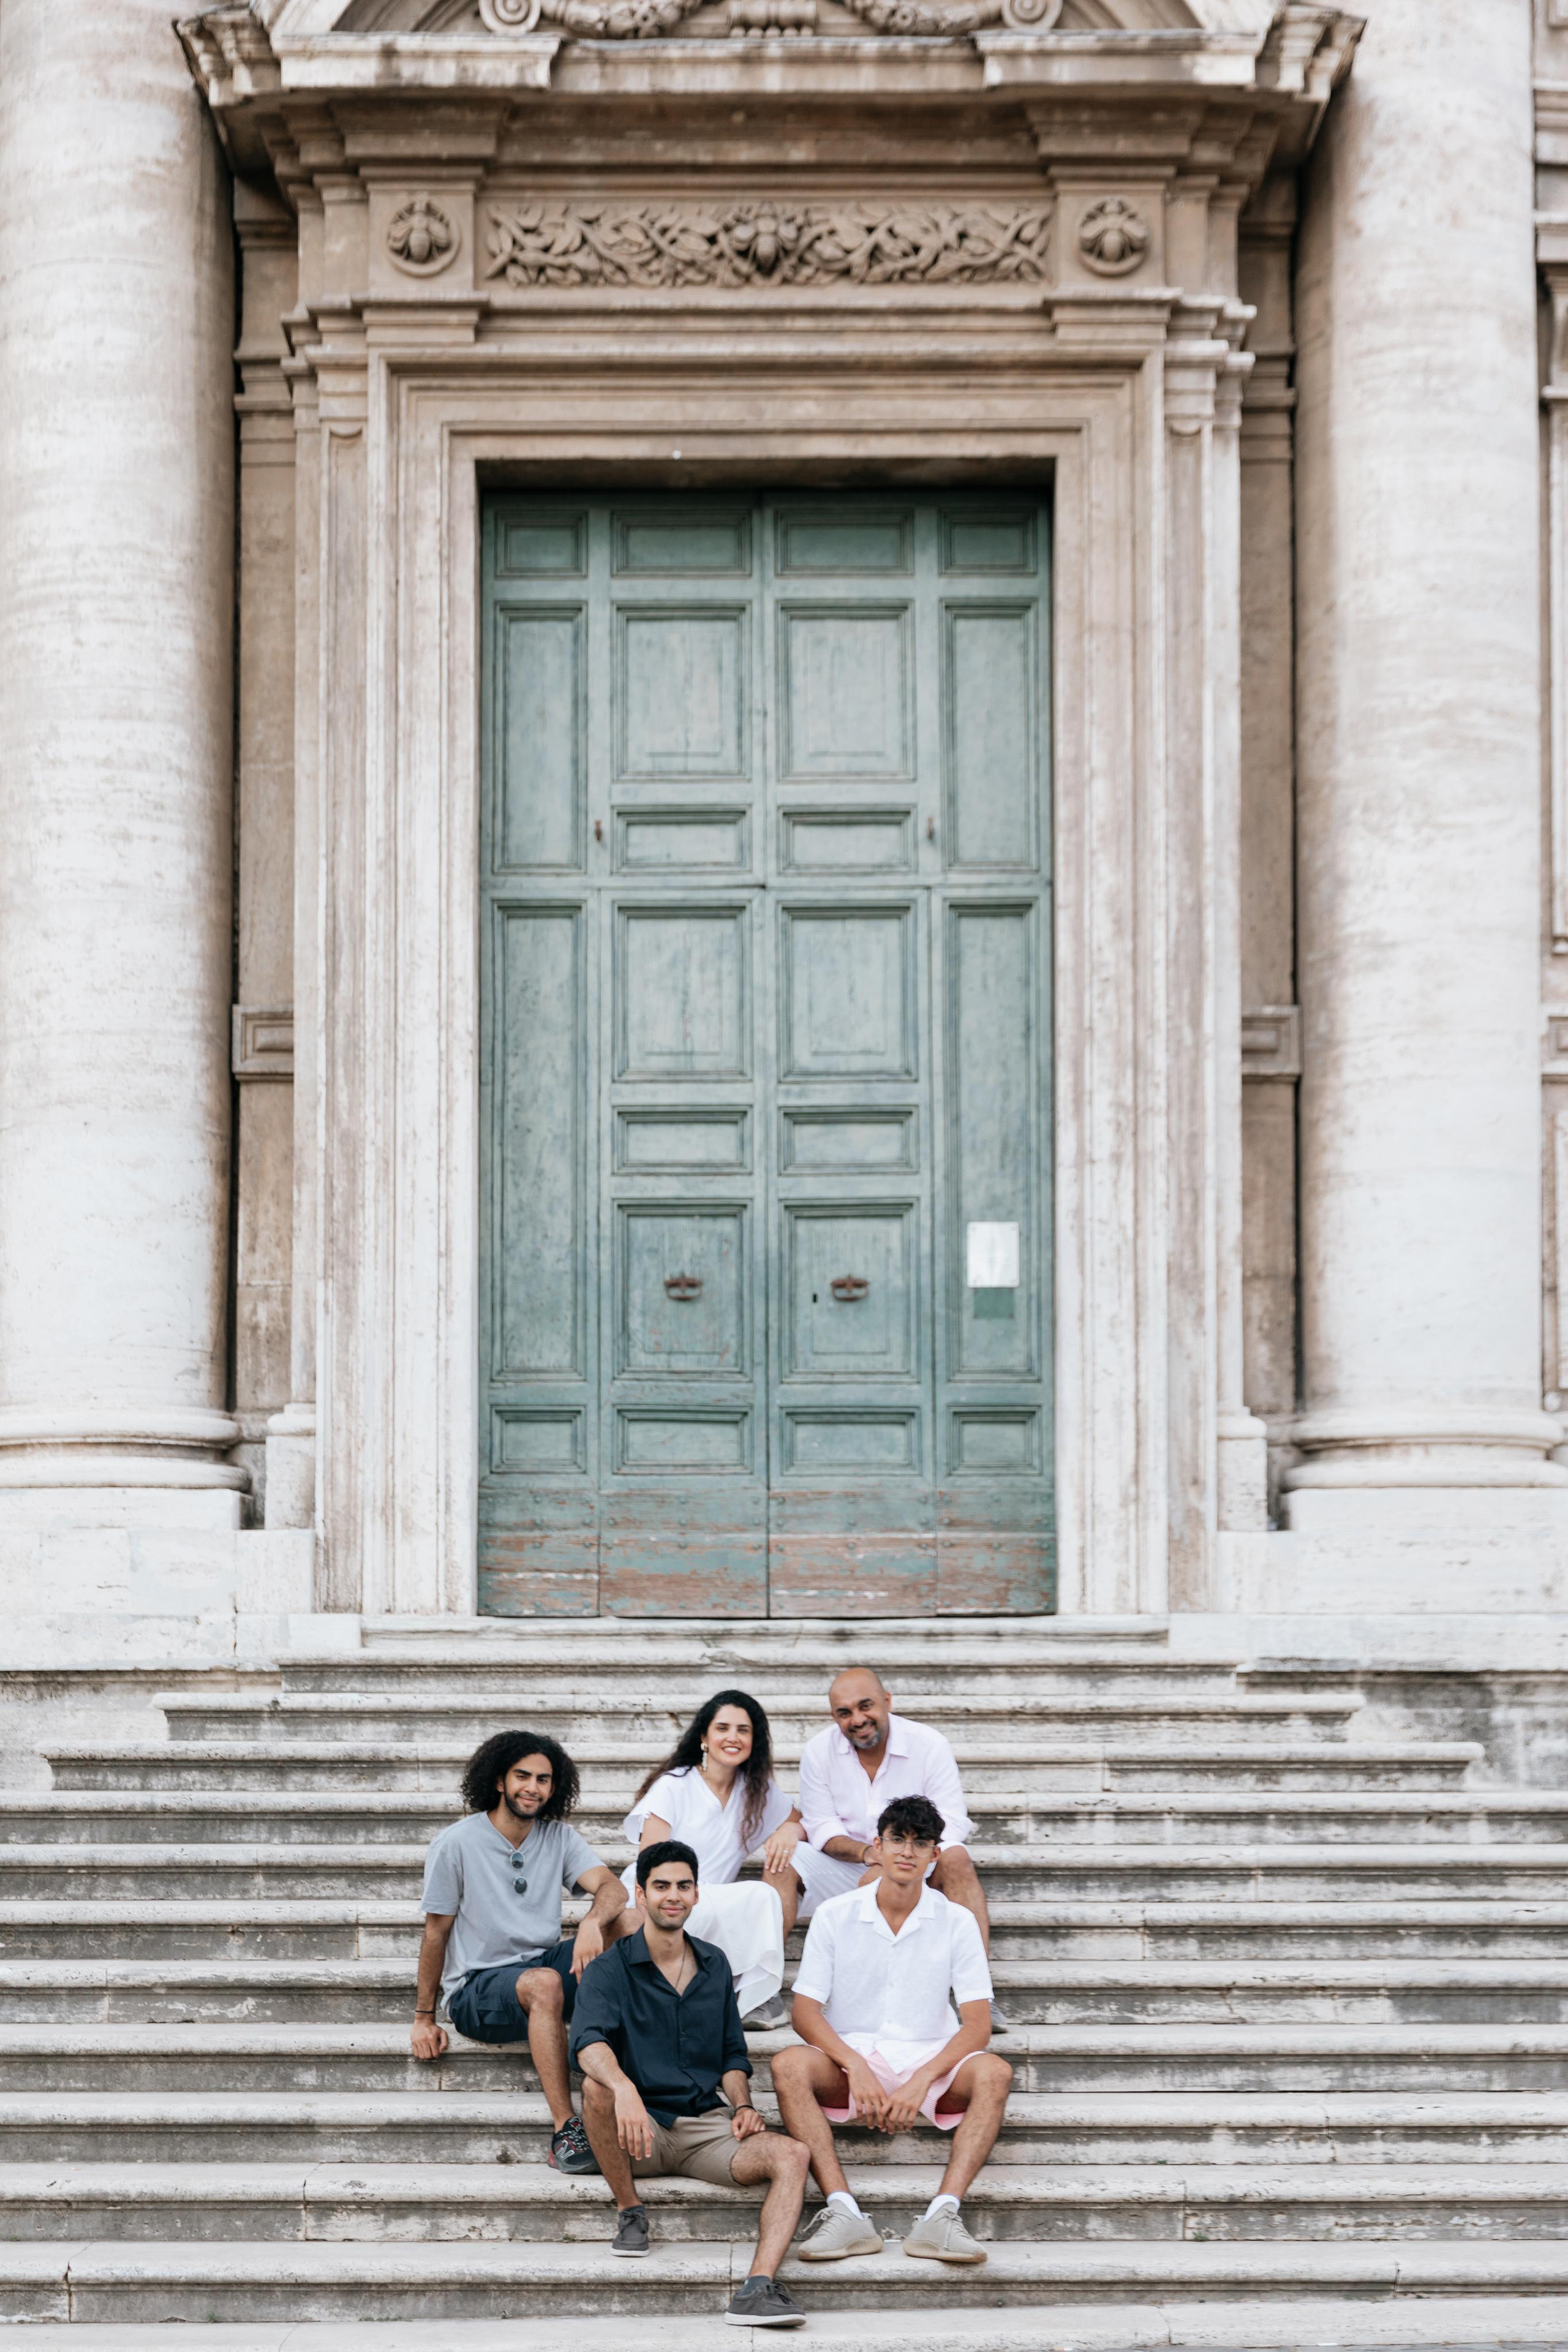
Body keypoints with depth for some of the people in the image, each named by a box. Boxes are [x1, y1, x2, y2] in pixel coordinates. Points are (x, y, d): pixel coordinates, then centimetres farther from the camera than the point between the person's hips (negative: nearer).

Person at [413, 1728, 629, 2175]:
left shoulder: (559, 1837, 7)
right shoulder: (456, 1845, -4)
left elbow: (611, 1886, -10)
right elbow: (436, 1932, 1)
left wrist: (592, 1923, -34)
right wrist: (424, 2017, 0)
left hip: (543, 1967, 4)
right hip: (476, 1988, -4)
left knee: (624, 1922, -21)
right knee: (545, 1984, -39)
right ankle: (565, 2130, -43)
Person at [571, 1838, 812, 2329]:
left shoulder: (714, 1965, 15)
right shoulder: (611, 1970, -2)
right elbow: (589, 2041, -22)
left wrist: (742, 2104, -1)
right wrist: (624, 2088, -44)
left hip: (706, 2123, 3)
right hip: (640, 2131, -3)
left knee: (791, 2155, -24)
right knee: (596, 2088, -36)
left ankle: (758, 2288, -41)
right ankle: (629, 2210, -13)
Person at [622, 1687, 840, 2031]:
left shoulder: (757, 1790, 13)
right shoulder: (673, 1787, -4)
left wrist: (791, 1829, -7)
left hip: (717, 1911, 6)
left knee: (790, 1861, -14)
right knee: (761, 1897, -29)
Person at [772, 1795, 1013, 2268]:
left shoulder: (956, 1922, 2)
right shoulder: (836, 1916, 2)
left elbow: (977, 2023, -5)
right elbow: (806, 2013, -4)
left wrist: (922, 2080, -21)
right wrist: (856, 2068, -22)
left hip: (929, 2061, 0)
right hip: (849, 2057, 0)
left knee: (993, 2073, -31)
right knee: (790, 2066, -32)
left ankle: (943, 2213, -42)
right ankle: (844, 2212, -42)